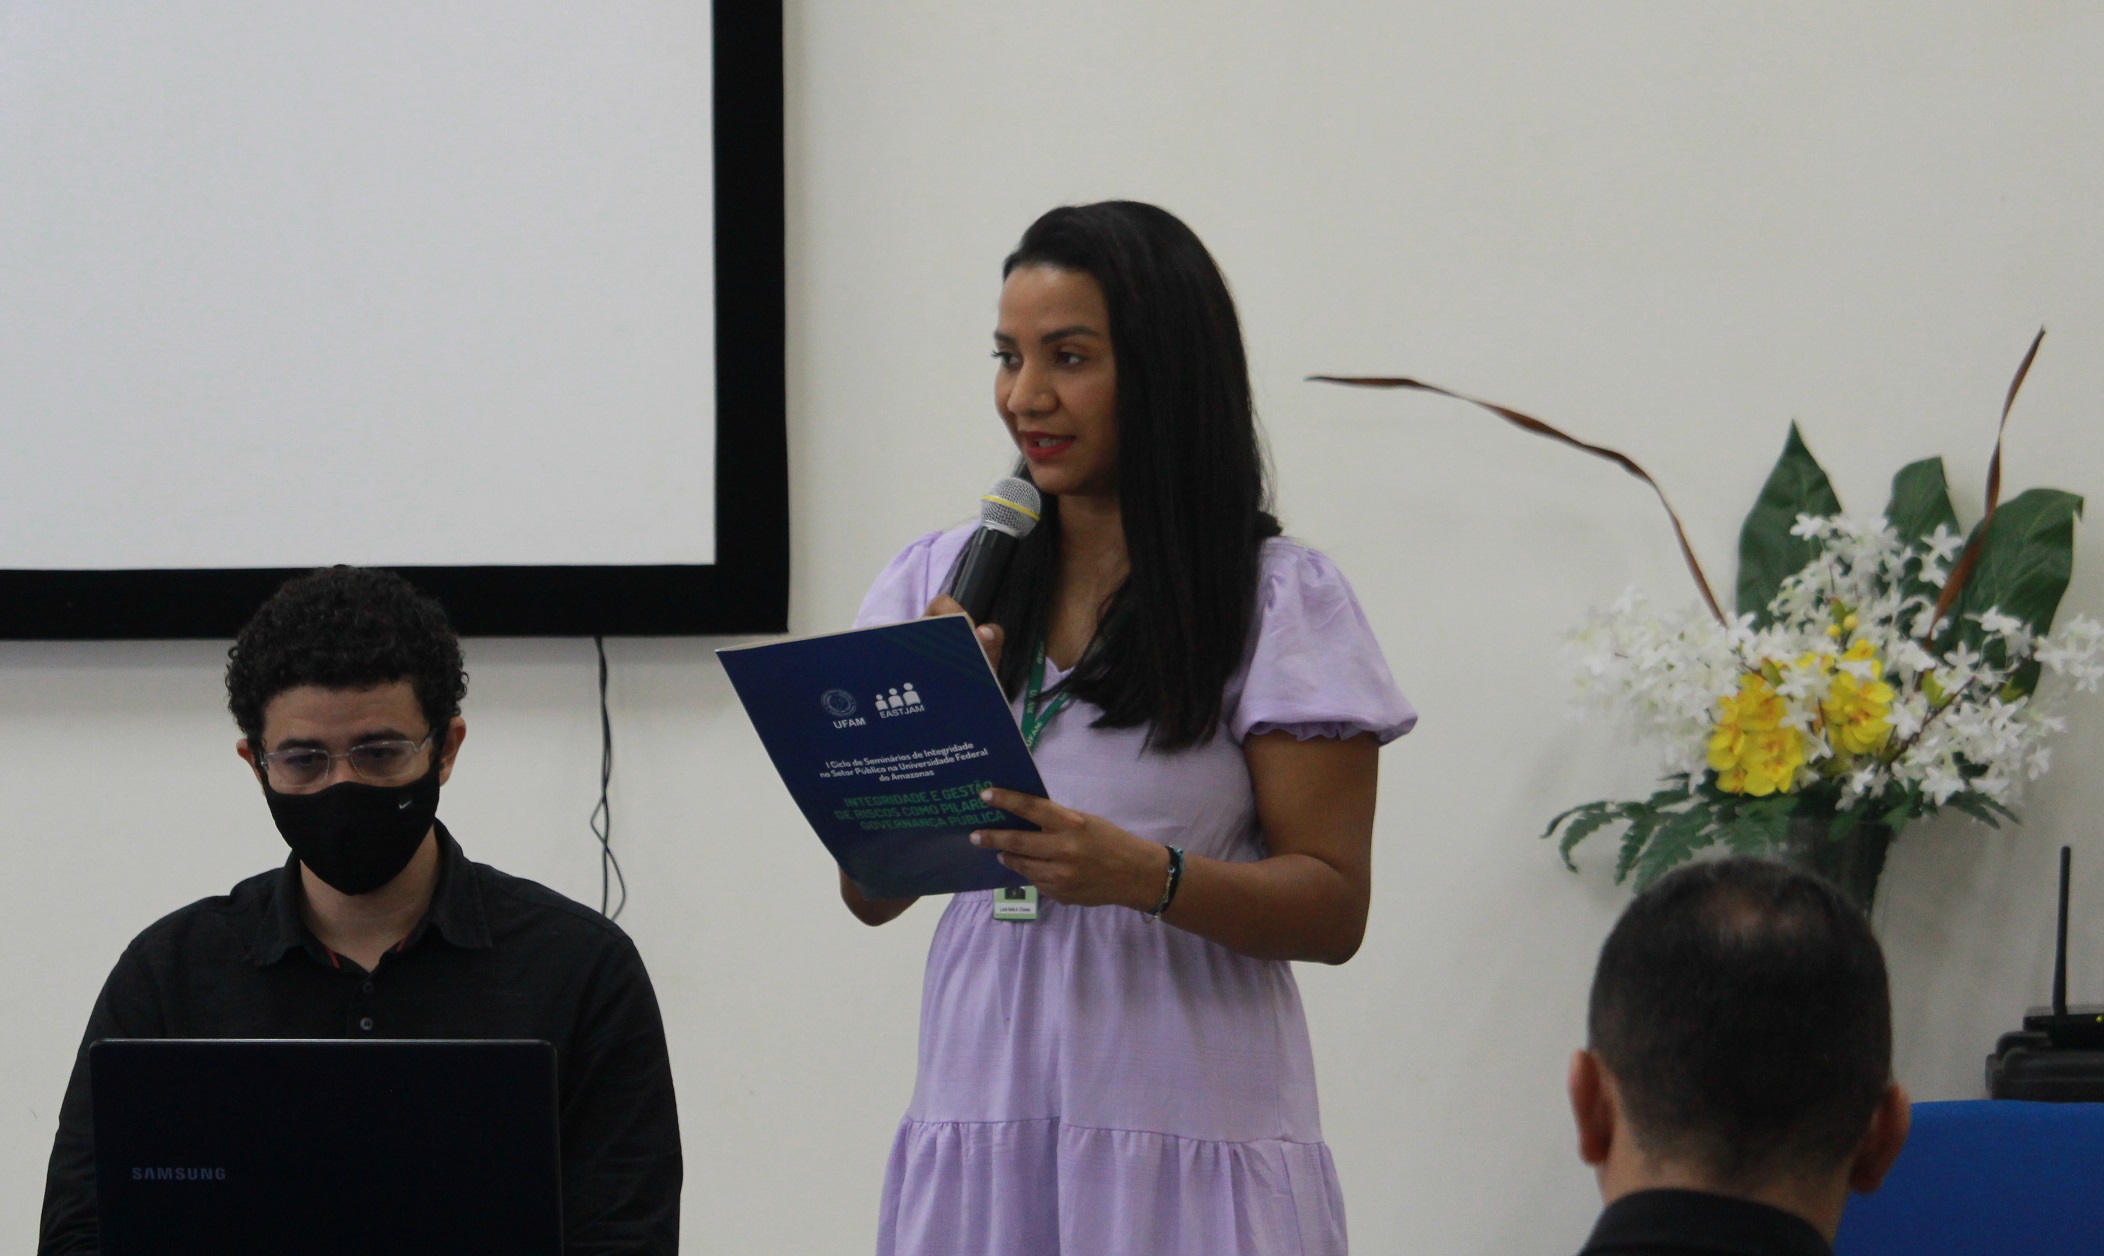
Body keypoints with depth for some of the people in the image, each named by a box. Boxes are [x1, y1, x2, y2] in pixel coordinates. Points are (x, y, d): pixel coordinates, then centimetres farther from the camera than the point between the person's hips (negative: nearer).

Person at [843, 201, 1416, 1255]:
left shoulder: (1280, 601, -2)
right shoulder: (938, 583, 9)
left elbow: (1333, 910, -6)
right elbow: (870, 896, 9)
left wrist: (1147, 876, -22)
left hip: (1191, 1137, -3)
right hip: (976, 1116, 3)